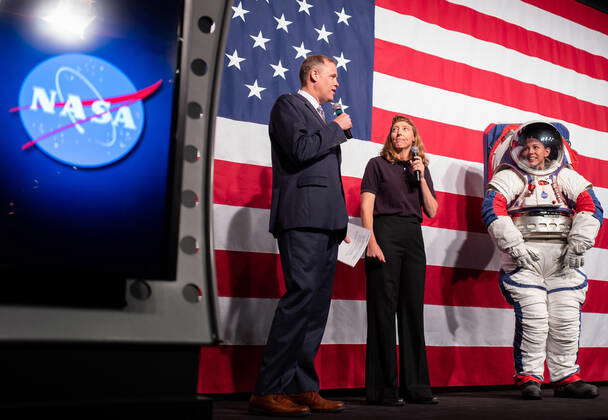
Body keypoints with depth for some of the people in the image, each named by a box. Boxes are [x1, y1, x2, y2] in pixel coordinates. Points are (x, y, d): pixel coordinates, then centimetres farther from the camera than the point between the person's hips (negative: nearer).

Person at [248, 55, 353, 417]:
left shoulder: (321, 117, 28)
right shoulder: (288, 105, 4)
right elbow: (301, 149, -15)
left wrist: (340, 222, 17)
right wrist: (337, 128, 0)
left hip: (326, 222, 9)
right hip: (303, 217, -9)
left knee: (318, 305, 4)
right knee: (302, 296, -17)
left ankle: (303, 389, 8)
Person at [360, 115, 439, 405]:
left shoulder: (421, 168, 19)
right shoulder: (378, 164, 8)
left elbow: (432, 212, 11)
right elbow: (367, 205, -2)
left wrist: (421, 177, 1)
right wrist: (371, 241, -15)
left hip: (413, 237, 5)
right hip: (385, 232, -4)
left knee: (413, 309, 4)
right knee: (383, 309, -7)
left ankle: (415, 385, 11)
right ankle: (382, 389, -3)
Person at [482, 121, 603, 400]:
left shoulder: (567, 177, 16)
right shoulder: (508, 177, 8)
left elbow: (591, 208, 5)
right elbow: (492, 210, -7)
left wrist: (577, 246, -8)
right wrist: (516, 248, -16)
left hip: (562, 258, 3)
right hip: (524, 256, -3)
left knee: (567, 320, 1)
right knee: (533, 319, -11)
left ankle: (566, 377, 13)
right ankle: (529, 377, 0)